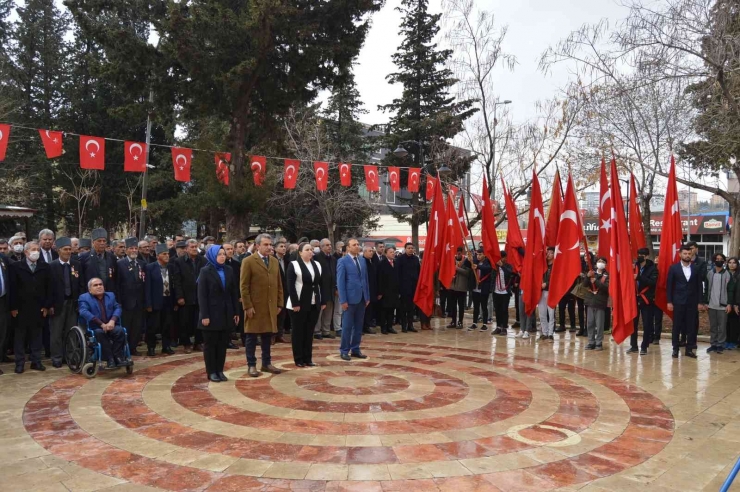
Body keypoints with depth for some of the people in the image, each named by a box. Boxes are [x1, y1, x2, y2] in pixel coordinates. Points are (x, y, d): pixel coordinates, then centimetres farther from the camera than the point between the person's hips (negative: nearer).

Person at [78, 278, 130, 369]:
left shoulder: (111, 295, 21)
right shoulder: (84, 298, 7)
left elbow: (117, 308, 8)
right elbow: (84, 312, -11)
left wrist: (112, 321, -15)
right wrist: (101, 324, -21)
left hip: (111, 326, 3)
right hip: (95, 328, -3)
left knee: (120, 330, -29)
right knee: (100, 332, -36)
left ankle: (118, 357, -26)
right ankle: (110, 360, -35)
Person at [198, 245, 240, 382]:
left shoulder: (229, 270, 7)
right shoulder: (205, 271, -4)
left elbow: (234, 292, 7)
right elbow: (201, 295, -9)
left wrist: (236, 312, 3)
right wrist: (204, 315, -15)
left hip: (226, 313, 4)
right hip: (212, 313, -4)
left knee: (223, 344, 8)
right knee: (210, 344, 5)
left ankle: (220, 370, 17)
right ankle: (211, 372, 13)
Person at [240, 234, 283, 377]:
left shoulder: (275, 261, 12)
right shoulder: (248, 261, -6)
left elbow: (279, 284, 14)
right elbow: (244, 286, -9)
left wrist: (279, 304, 9)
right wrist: (248, 306, -14)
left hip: (271, 306, 5)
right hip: (255, 306, -5)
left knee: (267, 335, 11)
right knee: (252, 336, 4)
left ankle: (266, 363, 22)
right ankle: (252, 365, 13)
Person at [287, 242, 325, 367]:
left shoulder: (317, 265, 12)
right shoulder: (293, 265, -5)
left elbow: (320, 284, 12)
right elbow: (290, 286, -10)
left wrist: (323, 301, 6)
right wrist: (295, 303, -16)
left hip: (314, 304, 5)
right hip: (299, 304, -5)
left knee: (309, 332, 9)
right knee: (298, 332, 4)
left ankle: (308, 358, 16)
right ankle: (298, 359, 11)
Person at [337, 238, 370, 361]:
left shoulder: (362, 261, 12)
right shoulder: (343, 261, -6)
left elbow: (366, 279, 14)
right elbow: (340, 282, -9)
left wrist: (367, 297, 10)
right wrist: (343, 300, -14)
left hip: (362, 298, 6)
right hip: (350, 298, -6)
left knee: (359, 326, 10)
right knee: (347, 326, 1)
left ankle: (355, 349, 19)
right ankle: (344, 351, 10)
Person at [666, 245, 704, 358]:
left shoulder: (696, 268, 4)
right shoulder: (674, 268, 0)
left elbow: (699, 285, 6)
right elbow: (669, 285, 0)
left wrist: (699, 302, 2)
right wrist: (669, 302, -4)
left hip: (692, 302, 2)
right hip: (678, 302, -1)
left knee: (691, 326, 4)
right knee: (677, 326, 3)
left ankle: (689, 349, 12)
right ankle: (675, 348, 11)